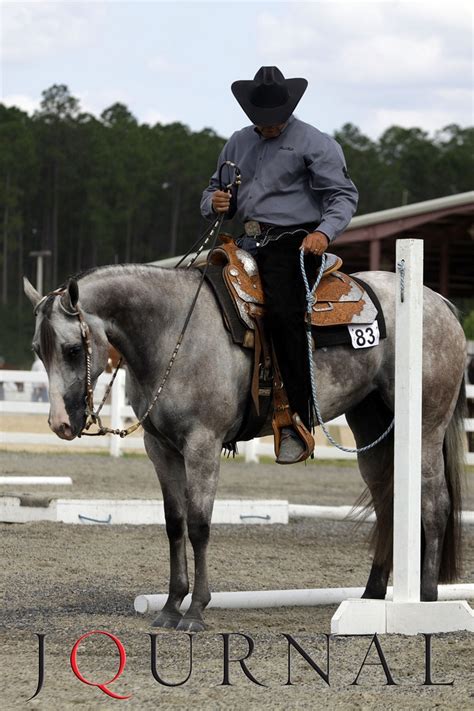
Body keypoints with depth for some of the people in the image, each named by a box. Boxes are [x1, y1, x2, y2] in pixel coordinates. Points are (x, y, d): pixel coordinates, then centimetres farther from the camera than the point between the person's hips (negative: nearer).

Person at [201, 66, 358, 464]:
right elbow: (214, 191, 28)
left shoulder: (314, 144, 0)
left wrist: (324, 231, -25)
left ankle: (299, 426, -24)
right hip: (248, 244, 7)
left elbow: (343, 195, -6)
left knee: (283, 315, -24)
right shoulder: (238, 144, 19)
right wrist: (216, 203, 2)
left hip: (291, 244, -7)